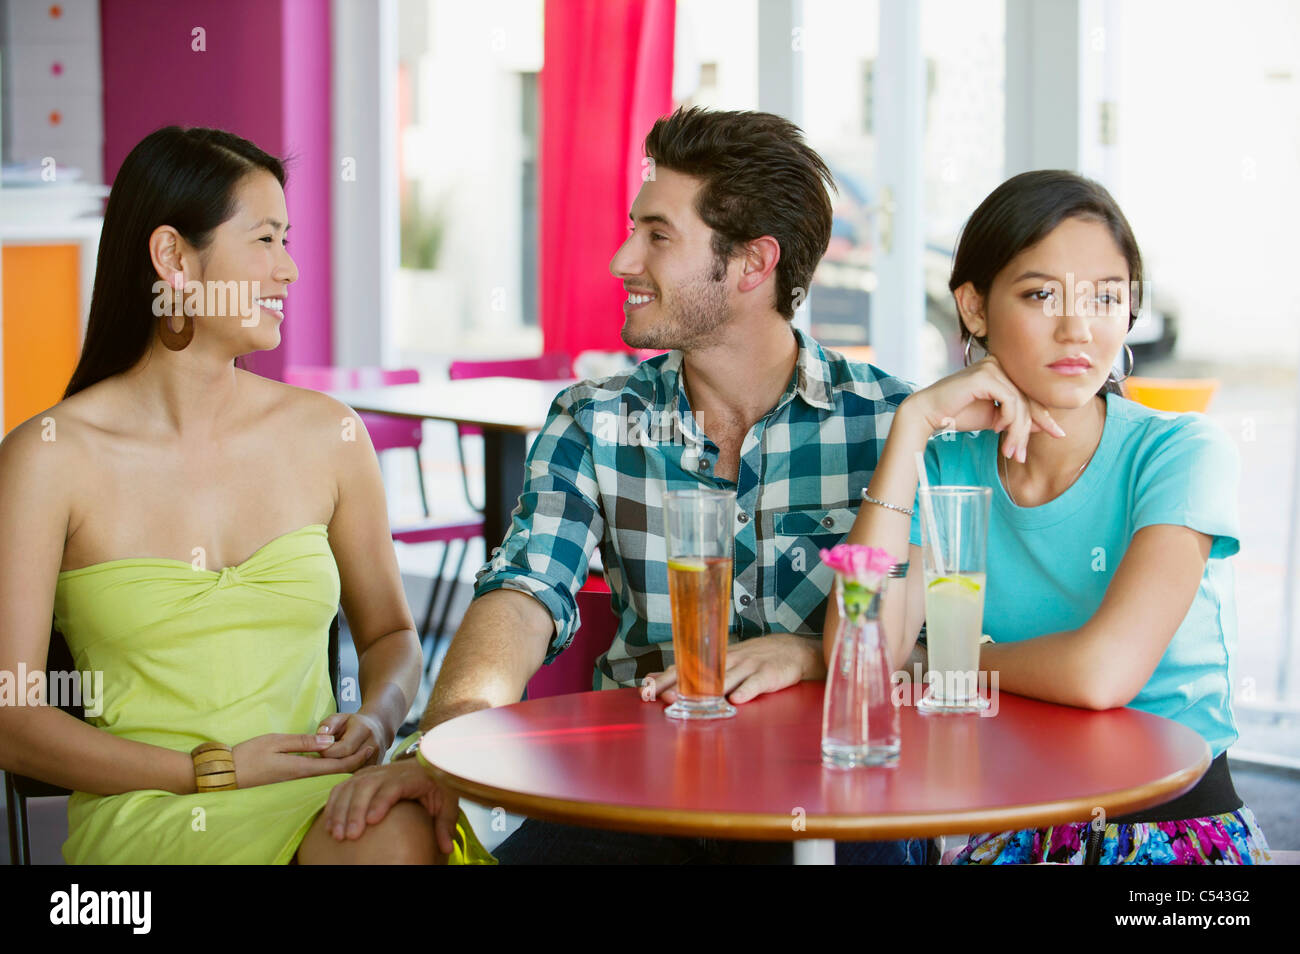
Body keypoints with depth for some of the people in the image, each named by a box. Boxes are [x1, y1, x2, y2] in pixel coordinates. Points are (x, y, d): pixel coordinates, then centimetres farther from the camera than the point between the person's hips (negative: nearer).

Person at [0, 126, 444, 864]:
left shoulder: (327, 434, 9)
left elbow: (389, 632, 22)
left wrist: (376, 719, -2)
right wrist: (216, 771, -12)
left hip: (326, 792, 4)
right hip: (144, 811, -4)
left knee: (405, 831, -33)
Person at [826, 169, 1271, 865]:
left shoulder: (1181, 453, -9)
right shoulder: (948, 464, 4)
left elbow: (1104, 671, -22)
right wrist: (914, 423, -10)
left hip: (1179, 831, -2)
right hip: (1013, 829, 2)